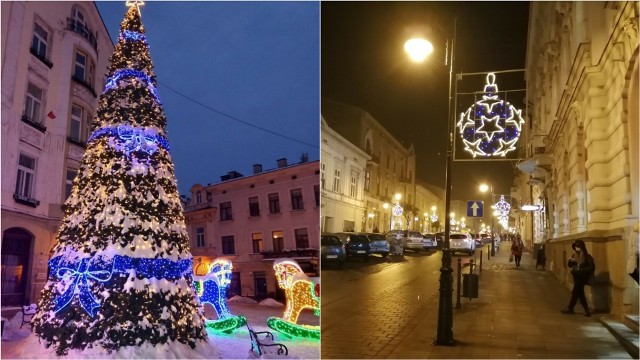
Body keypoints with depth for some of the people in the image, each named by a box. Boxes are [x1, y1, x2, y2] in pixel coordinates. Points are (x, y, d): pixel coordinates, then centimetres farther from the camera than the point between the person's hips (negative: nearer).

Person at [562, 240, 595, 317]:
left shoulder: (587, 257, -11)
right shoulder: (574, 255, 5)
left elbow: (592, 268, -13)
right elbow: (569, 265, 10)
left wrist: (582, 270, -21)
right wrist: (570, 261, -10)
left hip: (582, 277, -6)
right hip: (576, 276, 6)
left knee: (575, 292, -3)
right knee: (580, 293, 9)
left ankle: (570, 308, 9)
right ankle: (586, 310, 19)